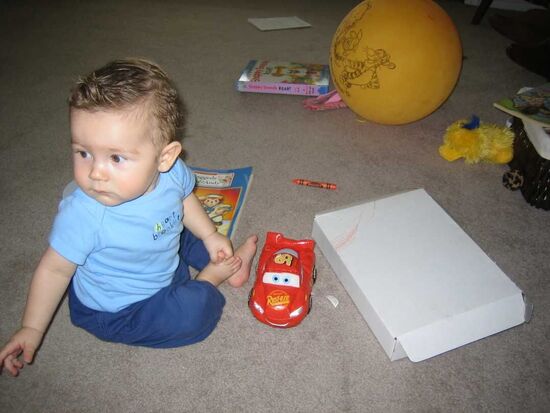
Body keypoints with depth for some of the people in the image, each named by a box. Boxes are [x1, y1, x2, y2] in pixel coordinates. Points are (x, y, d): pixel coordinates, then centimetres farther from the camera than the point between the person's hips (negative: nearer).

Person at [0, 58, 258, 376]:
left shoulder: (172, 172, -23)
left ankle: (228, 263, 33)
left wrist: (210, 236, 3)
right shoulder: (82, 215, -35)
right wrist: (32, 329, -14)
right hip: (116, 309, -5)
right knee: (195, 311, -21)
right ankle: (209, 277, 7)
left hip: (168, 260, 6)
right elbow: (55, 269, -19)